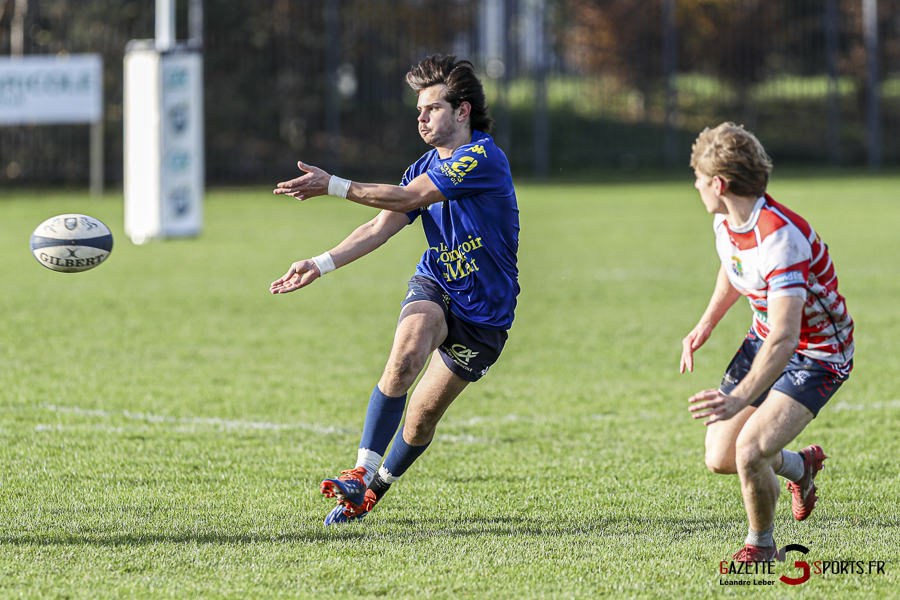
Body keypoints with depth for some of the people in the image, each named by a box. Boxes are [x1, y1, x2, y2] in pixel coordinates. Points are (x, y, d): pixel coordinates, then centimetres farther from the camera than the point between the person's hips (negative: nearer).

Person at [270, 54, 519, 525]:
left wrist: (334, 186, -24)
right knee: (405, 355, -29)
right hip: (435, 288, 4)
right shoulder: (423, 169, 5)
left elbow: (410, 197, -24)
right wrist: (320, 265, -15)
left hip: (484, 312, -4)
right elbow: (380, 229, -2)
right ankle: (361, 473, -29)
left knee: (421, 418, 0)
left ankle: (375, 487, 25)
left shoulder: (484, 158, -19)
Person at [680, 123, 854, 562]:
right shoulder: (725, 219, -6)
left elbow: (783, 339, -42)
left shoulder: (781, 238, -35)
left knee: (750, 450, -24)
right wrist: (706, 323, 7)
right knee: (719, 457, 3)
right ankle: (800, 466, 35)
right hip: (763, 341, 8)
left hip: (817, 356, -8)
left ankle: (761, 543, 5)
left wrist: (740, 398, -52)